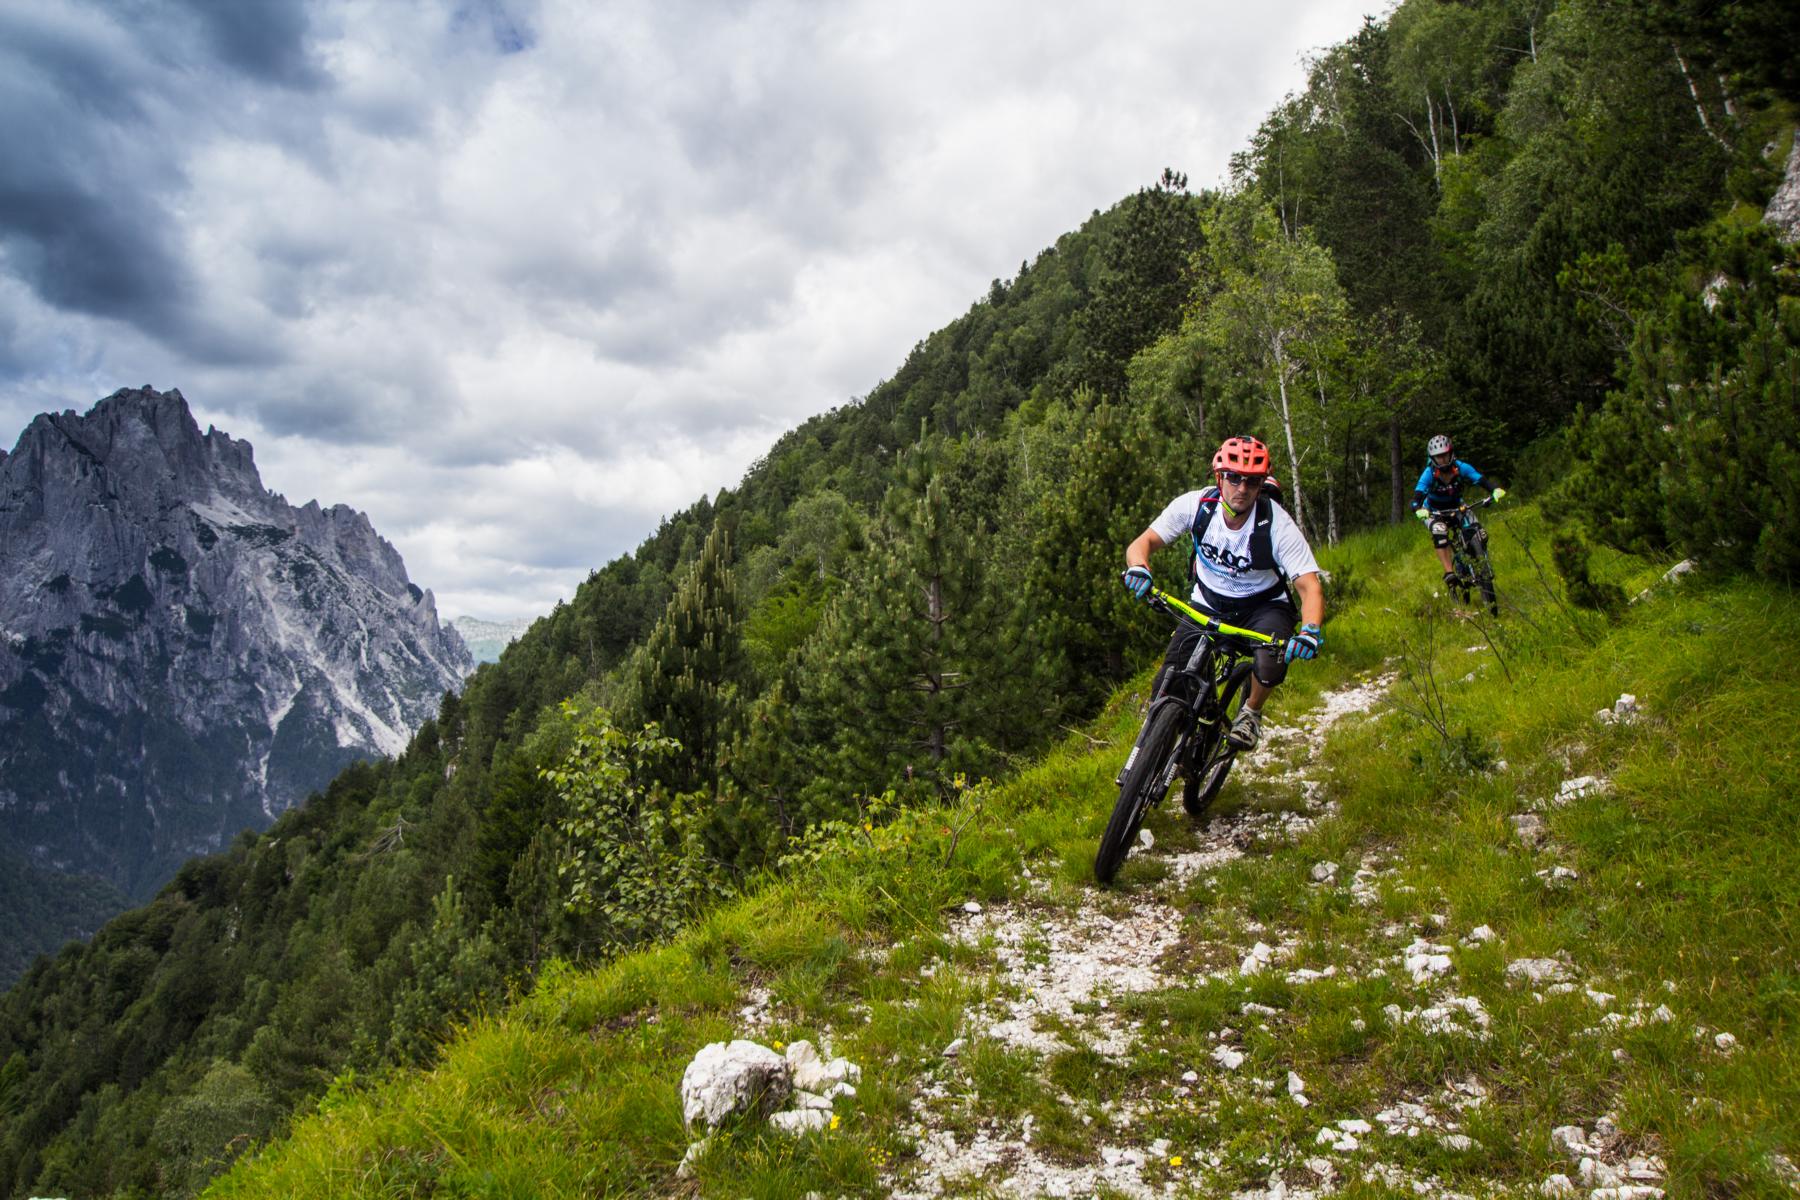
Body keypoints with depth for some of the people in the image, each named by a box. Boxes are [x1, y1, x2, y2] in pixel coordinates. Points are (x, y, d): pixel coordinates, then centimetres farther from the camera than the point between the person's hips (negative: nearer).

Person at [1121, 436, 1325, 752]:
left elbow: (1310, 586, -28)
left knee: (1270, 664, -33)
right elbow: (1142, 542, -15)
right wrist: (1139, 568, -40)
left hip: (1263, 606, -1)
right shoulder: (1195, 505, -19)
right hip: (1209, 605, 2)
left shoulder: (1277, 524, -24)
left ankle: (1251, 713, 2)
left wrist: (1310, 630, -48)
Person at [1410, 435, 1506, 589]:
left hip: (1456, 508, 3)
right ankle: (1449, 572, -32)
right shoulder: (1429, 473, -26)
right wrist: (1418, 510, -58)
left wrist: (1496, 489, -48)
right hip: (1433, 512, -3)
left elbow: (1481, 480, -27)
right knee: (1439, 531, -34)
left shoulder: (1460, 467, -19)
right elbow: (1417, 496, -36)